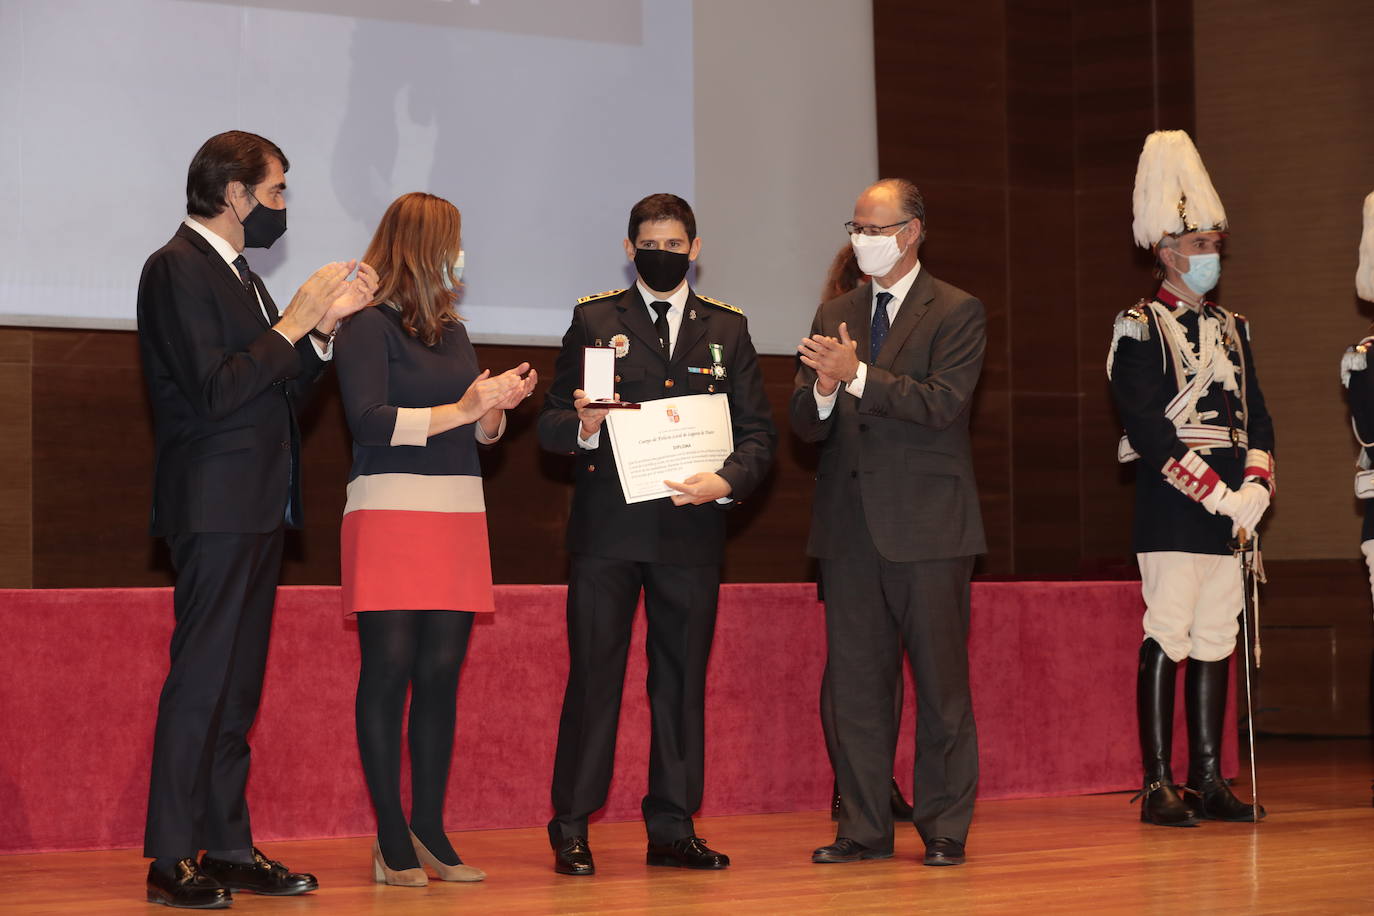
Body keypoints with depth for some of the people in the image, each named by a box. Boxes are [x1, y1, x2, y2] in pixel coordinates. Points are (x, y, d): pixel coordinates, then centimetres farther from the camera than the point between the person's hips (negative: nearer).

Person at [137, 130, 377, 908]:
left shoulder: (238, 274, 19)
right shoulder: (178, 269, -11)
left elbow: (280, 391, 18)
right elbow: (214, 392, -20)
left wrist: (326, 325, 7)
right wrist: (295, 324, -14)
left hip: (259, 510, 10)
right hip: (216, 508, -10)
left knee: (236, 688, 11)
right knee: (201, 680, -10)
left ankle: (229, 846, 15)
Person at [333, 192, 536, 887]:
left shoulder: (450, 330, 18)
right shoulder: (367, 326, -4)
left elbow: (480, 433, 20)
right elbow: (370, 421, -15)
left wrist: (501, 403, -1)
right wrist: (462, 410, -17)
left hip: (457, 521, 7)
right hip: (391, 517, -7)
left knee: (440, 673, 4)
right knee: (389, 670, -5)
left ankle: (429, 832, 8)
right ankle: (391, 841, -3)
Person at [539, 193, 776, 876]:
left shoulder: (727, 329, 13)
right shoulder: (594, 321, 8)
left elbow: (757, 432, 8)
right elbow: (550, 424, 4)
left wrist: (726, 480, -11)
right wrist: (583, 426, -19)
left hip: (690, 530, 2)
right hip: (607, 529, -2)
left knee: (682, 680, 6)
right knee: (593, 676, -4)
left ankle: (672, 829, 13)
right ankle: (571, 830, 1)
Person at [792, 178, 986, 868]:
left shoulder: (956, 313, 0)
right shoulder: (834, 316, 15)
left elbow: (943, 403, -14)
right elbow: (804, 426, 9)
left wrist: (857, 375, -20)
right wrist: (822, 391, -13)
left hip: (926, 525, -5)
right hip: (850, 523, 5)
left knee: (941, 681, 0)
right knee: (854, 682, 5)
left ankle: (944, 829, 6)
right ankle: (865, 828, 11)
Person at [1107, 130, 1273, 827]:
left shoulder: (1232, 329, 17)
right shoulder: (1140, 330, -4)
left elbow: (1257, 416, 14)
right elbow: (1149, 430, -13)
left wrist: (1256, 486, -4)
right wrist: (1219, 495, -16)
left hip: (1229, 508, 7)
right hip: (1172, 508, -7)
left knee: (1216, 641, 7)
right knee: (1166, 638, -7)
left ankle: (1209, 782, 12)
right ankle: (1158, 786, -4)